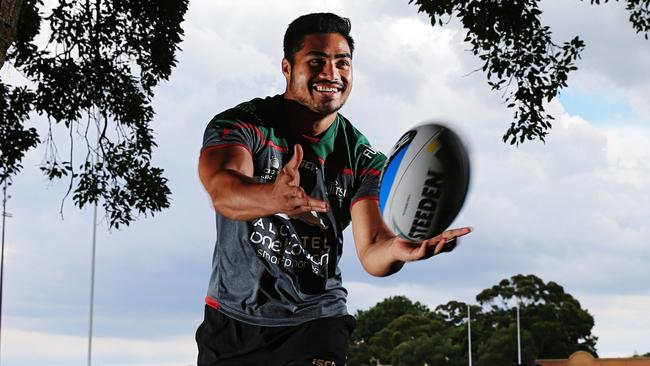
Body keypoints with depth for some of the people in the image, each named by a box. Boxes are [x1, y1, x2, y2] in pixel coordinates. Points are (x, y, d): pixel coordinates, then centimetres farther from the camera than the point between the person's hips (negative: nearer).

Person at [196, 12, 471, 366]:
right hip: (232, 319, 0)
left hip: (315, 326, 0)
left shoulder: (363, 160, -2)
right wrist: (273, 198, -52)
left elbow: (371, 251, -15)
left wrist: (397, 249, -40)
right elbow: (223, 191, -29)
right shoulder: (240, 124, -9)